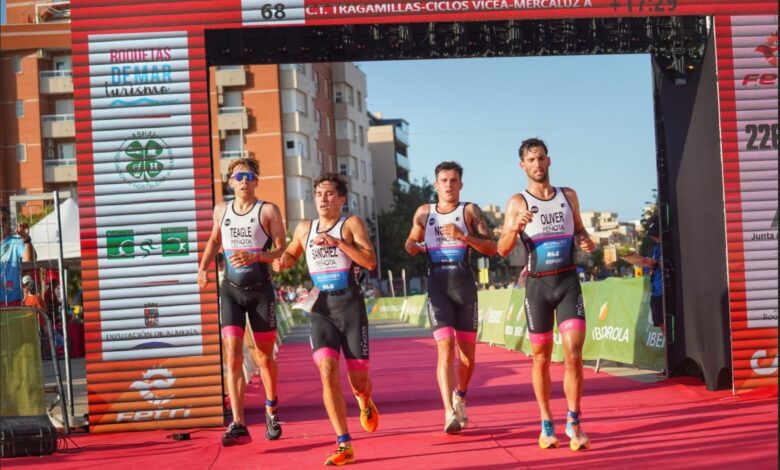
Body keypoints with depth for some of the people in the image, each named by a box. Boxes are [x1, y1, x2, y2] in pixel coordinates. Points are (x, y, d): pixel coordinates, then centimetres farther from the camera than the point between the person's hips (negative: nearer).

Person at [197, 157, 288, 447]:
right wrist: (204, 266, 9)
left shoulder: (268, 210, -3)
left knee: (264, 356, 10)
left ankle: (271, 410, 36)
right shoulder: (221, 210, 9)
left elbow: (283, 249, -7)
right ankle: (238, 425, -15)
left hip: (260, 290, -2)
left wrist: (255, 256, -23)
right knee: (233, 355, -12)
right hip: (231, 290, 2)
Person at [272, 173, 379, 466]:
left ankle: (365, 404, 43)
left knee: (358, 382, 3)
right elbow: (291, 256, 29)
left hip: (350, 306, -2)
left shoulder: (352, 224, -2)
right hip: (321, 309, 3)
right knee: (327, 372, -17)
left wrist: (337, 242, -23)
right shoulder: (304, 228, 11)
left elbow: (371, 261, -15)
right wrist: (282, 262, 6)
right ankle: (344, 446, -12)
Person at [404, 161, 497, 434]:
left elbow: (491, 249, -3)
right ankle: (450, 414, -20)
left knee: (467, 352, 8)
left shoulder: (470, 211, 5)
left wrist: (463, 236, -17)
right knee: (445, 348, -14)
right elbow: (411, 242, 26)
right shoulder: (424, 213, 12)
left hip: (464, 283, 0)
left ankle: (460, 398, 35)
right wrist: (413, 247, 2)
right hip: (437, 284, 0)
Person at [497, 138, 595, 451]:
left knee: (573, 353, -9)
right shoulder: (518, 202, -1)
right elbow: (502, 250, -6)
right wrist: (515, 228, -25)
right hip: (538, 285, -1)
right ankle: (547, 424, 18)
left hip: (568, 281, 1)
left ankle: (573, 422, 1)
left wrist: (586, 242, -2)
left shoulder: (569, 196, 8)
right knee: (541, 357, 7)